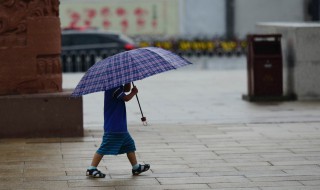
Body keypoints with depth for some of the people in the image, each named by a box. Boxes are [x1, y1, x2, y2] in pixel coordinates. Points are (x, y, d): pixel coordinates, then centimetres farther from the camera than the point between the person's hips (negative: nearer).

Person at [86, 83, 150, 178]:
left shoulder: (117, 87, 10)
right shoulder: (114, 88, -19)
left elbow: (127, 89, 15)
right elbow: (126, 98, -16)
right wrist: (134, 92, 2)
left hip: (120, 126, 10)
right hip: (113, 126, -10)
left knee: (129, 144, 17)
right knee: (105, 147, -8)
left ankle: (136, 167, 27)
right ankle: (91, 169, -4)